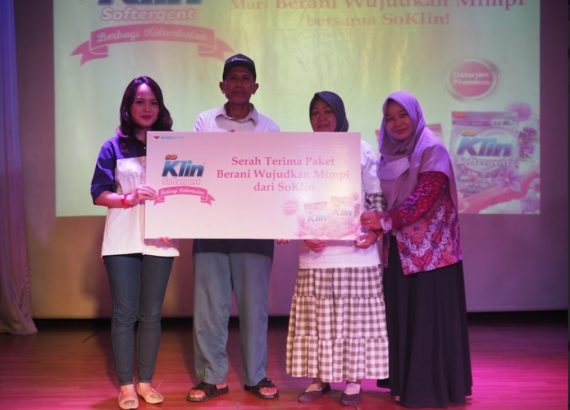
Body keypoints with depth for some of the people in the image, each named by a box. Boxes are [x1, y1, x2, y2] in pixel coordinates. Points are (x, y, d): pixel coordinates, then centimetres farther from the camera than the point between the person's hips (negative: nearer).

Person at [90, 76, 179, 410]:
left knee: (151, 313, 8)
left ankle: (146, 381, 21)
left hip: (159, 239, 2)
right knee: (124, 313, 3)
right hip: (122, 240, -1)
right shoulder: (114, 146, 3)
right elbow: (98, 194, -1)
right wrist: (129, 198, -18)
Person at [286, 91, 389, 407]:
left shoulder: (361, 150, 3)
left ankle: (353, 380, 15)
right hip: (316, 249, 2)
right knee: (317, 318, 6)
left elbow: (376, 197, 4)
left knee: (354, 316, 4)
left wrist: (375, 230, -11)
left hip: (354, 249, -2)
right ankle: (320, 378, 18)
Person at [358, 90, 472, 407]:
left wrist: (386, 221, -21)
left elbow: (424, 198, -18)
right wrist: (377, 227, -5)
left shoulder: (432, 150, -7)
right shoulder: (390, 155, 13)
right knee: (402, 317, 9)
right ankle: (406, 383, 20)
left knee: (430, 317, -3)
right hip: (399, 247, 7)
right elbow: (384, 200, 12)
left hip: (429, 248, -6)